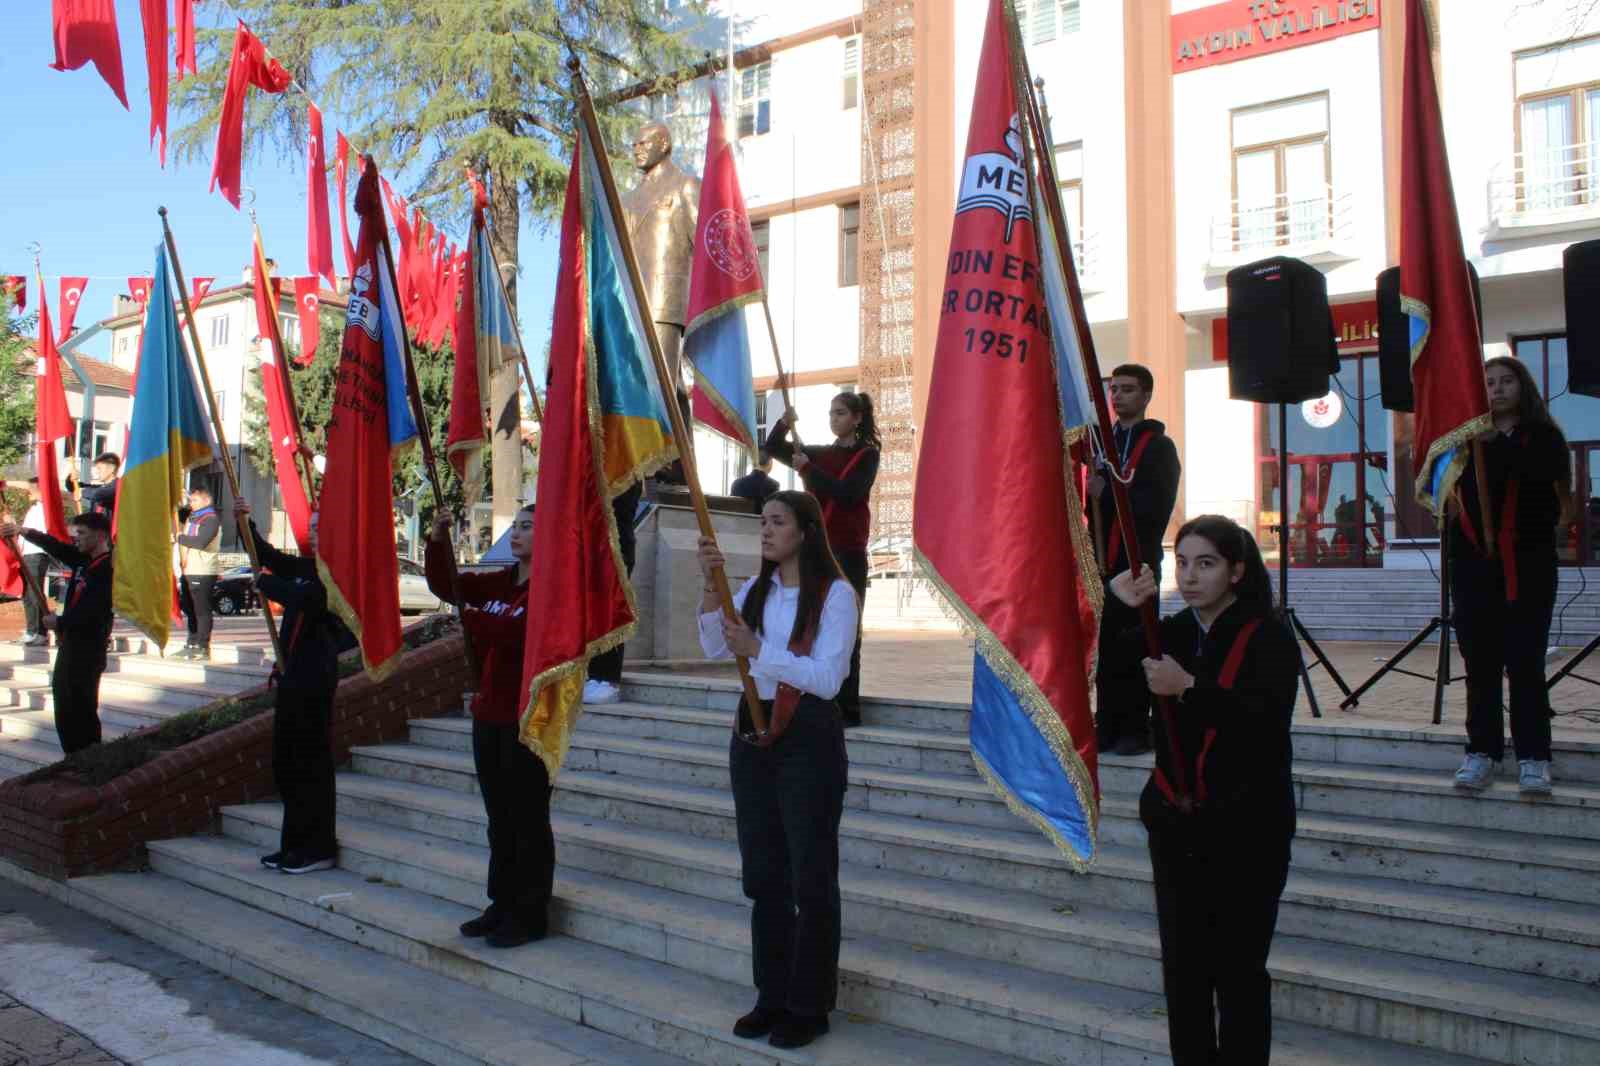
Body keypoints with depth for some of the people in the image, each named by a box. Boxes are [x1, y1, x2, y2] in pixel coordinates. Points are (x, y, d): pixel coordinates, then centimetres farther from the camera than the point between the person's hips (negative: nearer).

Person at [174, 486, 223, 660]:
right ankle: (192, 645, 23)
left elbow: (201, 542, -24)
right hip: (188, 571, 10)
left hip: (203, 572, -10)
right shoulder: (191, 517, 20)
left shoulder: (211, 519, -9)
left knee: (202, 610, -7)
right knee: (190, 610, 15)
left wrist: (180, 537, -15)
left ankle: (203, 647, -4)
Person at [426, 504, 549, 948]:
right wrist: (438, 540, -2)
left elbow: (517, 631, -25)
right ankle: (502, 905, 26)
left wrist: (471, 617, -13)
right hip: (489, 715, 8)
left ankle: (531, 915, 10)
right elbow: (443, 585, 11)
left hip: (529, 717, -8)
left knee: (527, 818, 0)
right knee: (499, 817, 15)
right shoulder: (499, 582, 12)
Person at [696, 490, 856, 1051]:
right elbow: (713, 648, -4)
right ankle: (773, 997, 27)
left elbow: (827, 679, -18)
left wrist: (758, 650, -24)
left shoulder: (835, 594, -9)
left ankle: (810, 1005, 18)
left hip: (808, 737, -6)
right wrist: (710, 583, -14)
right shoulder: (756, 589, 9)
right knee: (763, 872, 13)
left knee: (810, 874, 4)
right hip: (753, 732, 6)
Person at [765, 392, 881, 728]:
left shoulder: (866, 455, -1)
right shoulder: (821, 453, 15)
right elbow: (773, 448, 12)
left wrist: (808, 469, -14)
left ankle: (847, 710, -5)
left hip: (847, 552, -6)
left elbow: (847, 493, -16)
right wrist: (784, 423, -6)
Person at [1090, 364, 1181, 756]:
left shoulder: (1159, 447, 2)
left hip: (1137, 563, -5)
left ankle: (1136, 730, 1)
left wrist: (1108, 493, -16)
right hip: (1103, 560, 5)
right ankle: (1108, 727, 12)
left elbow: (1158, 507, -11)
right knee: (1105, 645, 5)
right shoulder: (1101, 441, 18)